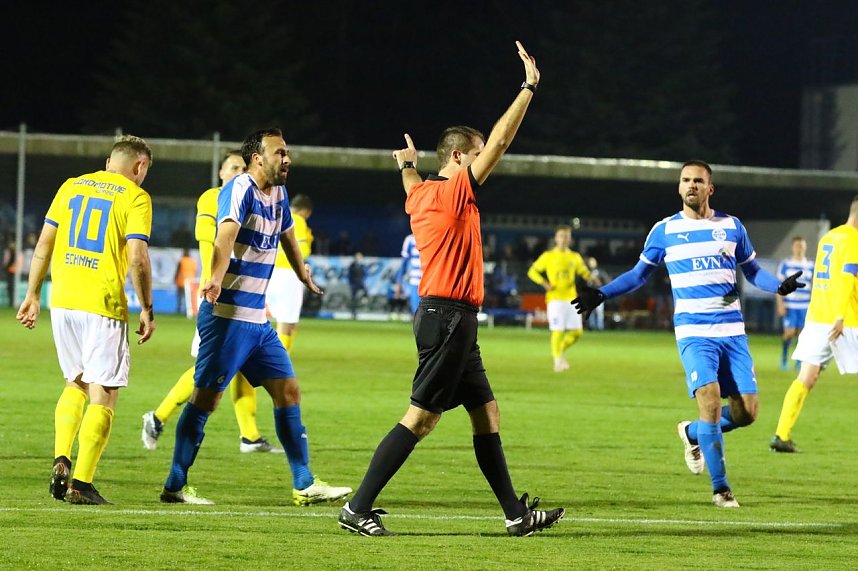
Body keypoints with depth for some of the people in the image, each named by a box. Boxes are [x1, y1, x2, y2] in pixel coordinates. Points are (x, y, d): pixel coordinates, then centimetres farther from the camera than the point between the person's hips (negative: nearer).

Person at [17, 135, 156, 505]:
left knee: (75, 384, 21)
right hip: (104, 306, -5)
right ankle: (81, 484, -4)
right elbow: (137, 258, -12)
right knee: (103, 396, 2)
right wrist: (147, 310, -5)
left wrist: (33, 295, 16)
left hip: (62, 301, 5)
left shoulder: (72, 186, 12)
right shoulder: (135, 198, -3)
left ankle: (61, 461, 5)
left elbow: (44, 244, 10)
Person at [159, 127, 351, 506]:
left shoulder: (278, 192, 12)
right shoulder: (240, 190, -15)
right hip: (227, 315, -9)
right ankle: (175, 486, 1)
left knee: (288, 391, 8)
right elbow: (226, 233, -34)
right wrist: (216, 278, -51)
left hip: (257, 319, 9)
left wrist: (304, 276, 46)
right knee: (206, 398, -5)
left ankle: (304, 484, 13)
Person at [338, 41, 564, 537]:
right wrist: (529, 88, -9)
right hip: (448, 316, -10)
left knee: (487, 412, 11)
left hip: (445, 316, 10)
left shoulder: (422, 193, 13)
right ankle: (359, 509, -10)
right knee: (421, 417, -10)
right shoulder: (454, 191, -11)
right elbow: (499, 143, -13)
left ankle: (516, 514, 13)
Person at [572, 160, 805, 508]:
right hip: (693, 332, -3)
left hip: (732, 331, 3)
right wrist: (601, 294, 2)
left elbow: (752, 270, 17)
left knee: (746, 412, -4)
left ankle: (693, 434, 27)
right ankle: (720, 488, -8)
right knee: (710, 401, -20)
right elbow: (639, 274, 14)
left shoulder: (731, 226, 8)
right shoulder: (664, 230, 4)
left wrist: (778, 286, -3)